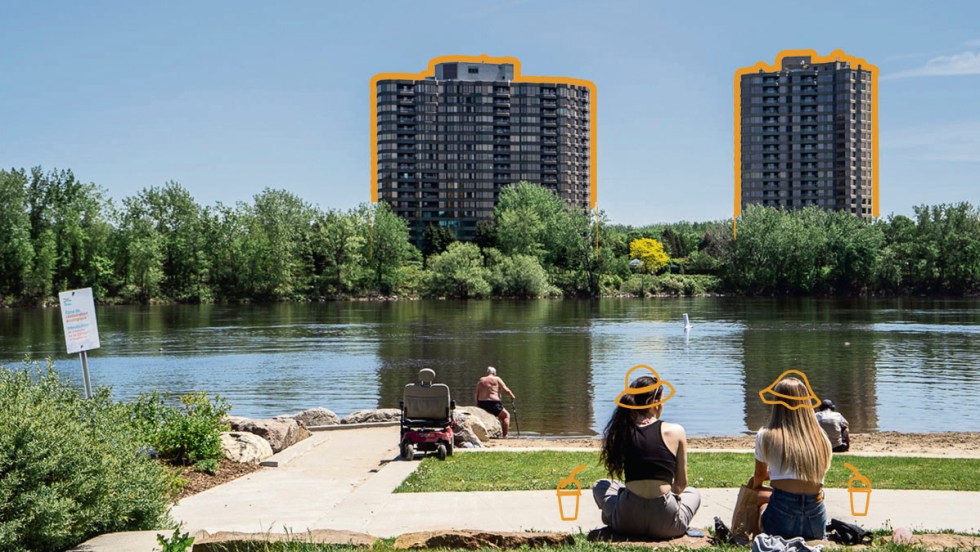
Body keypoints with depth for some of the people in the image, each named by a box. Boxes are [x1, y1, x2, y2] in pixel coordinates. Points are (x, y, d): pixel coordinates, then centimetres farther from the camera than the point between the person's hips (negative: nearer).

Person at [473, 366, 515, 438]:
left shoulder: (481, 380, 10)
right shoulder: (497, 379, 0)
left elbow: (475, 393, 6)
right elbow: (506, 390, -2)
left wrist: (477, 402, 18)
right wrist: (512, 396, 15)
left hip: (481, 405, 5)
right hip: (493, 404, -5)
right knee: (506, 415, 14)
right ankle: (505, 435, 2)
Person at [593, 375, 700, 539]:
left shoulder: (622, 431, 3)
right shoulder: (675, 431, -1)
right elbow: (681, 484, 7)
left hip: (628, 522, 0)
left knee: (600, 486, 33)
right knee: (693, 493, 35)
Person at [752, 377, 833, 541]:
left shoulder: (766, 437, 2)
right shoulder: (822, 440, 9)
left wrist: (755, 486, 41)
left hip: (780, 521, -4)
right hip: (817, 524, 4)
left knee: (761, 506, 27)